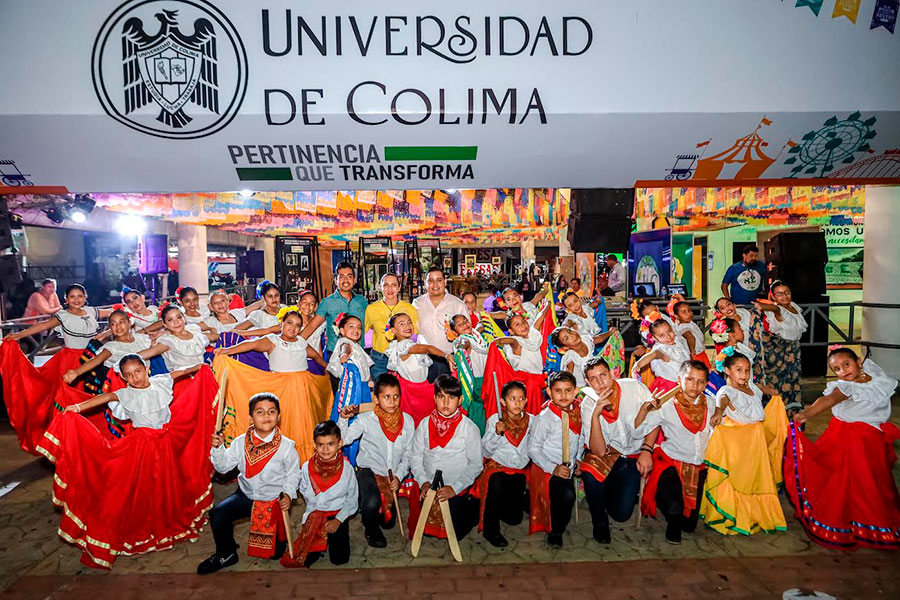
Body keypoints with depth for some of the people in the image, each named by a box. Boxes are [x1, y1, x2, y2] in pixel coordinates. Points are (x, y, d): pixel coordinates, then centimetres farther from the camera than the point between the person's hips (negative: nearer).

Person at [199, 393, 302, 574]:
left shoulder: (286, 446, -15)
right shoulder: (241, 442, -7)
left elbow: (293, 474, -6)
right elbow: (223, 466, -5)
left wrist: (288, 494, -20)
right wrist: (218, 448, -21)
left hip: (274, 500, -2)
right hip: (246, 495, 3)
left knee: (274, 552, 3)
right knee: (217, 514, -22)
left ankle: (279, 536, 41)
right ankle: (226, 554, 4)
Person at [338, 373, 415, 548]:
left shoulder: (407, 421, -5)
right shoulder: (366, 420, -12)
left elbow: (408, 454, 1)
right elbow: (344, 439, -15)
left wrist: (398, 476, -10)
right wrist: (343, 419, -29)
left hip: (392, 475, 4)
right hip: (368, 470, -3)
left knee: (389, 520, 11)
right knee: (372, 503, -32)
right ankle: (370, 529, 3)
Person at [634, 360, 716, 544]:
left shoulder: (710, 404, 1)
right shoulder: (667, 407, -13)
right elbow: (638, 430, -16)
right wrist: (644, 409, -30)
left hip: (699, 467, 4)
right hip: (671, 464, -4)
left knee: (689, 524, 6)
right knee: (674, 508, -27)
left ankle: (681, 522, 45)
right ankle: (673, 523, 12)